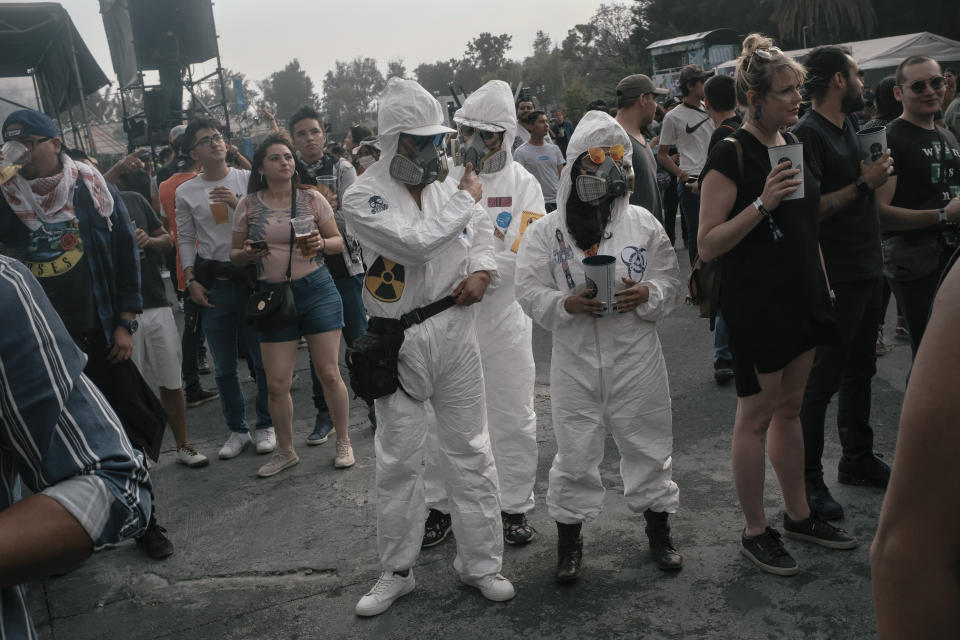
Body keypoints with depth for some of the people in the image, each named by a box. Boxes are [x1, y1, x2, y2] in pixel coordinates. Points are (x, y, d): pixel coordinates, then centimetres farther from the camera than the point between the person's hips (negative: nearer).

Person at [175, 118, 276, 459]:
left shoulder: (247, 179, 3)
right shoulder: (185, 192, 6)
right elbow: (185, 240, 10)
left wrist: (237, 204, -14)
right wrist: (191, 280, 1)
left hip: (251, 276, -1)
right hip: (212, 284, 2)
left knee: (263, 357, 3)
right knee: (224, 367, 8)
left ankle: (266, 425, 19)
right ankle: (237, 430, 22)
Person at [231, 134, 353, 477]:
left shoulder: (312, 199, 2)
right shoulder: (248, 205, 5)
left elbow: (338, 241, 8)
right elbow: (235, 254, 10)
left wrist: (321, 244, -14)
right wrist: (247, 254, -13)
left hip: (317, 290, -1)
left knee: (328, 373, 0)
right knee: (276, 383, 2)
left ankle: (343, 442, 19)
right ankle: (285, 451, 23)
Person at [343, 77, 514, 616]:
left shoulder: (446, 183, 5)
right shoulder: (363, 198, -10)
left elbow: (481, 232, 16)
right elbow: (416, 242, -24)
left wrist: (482, 270, -5)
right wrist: (465, 200, -12)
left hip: (455, 329, 3)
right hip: (401, 342, -3)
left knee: (470, 451, 9)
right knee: (399, 460, 8)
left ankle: (481, 562, 25)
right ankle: (398, 571, 26)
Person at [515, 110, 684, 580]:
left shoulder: (643, 224, 3)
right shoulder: (545, 231, -1)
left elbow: (671, 285, 5)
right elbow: (531, 293, -3)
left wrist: (647, 294, -17)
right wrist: (567, 304, -21)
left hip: (636, 357, 1)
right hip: (575, 359, -1)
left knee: (648, 443, 12)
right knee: (575, 451, 7)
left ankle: (659, 529, 33)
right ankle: (569, 537, 25)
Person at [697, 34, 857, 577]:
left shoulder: (793, 144, 11)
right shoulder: (732, 154, -14)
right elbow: (708, 244, -17)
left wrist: (823, 284, 19)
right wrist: (762, 203, -26)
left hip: (801, 294, 8)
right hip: (756, 300, -8)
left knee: (790, 409, 17)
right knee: (757, 415, 2)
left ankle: (799, 515, 30)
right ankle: (756, 532, 16)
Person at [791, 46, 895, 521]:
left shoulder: (849, 128, 16)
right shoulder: (807, 134, -15)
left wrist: (877, 175, 9)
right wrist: (865, 183, -19)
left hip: (866, 271, 10)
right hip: (835, 278, -10)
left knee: (860, 370, 18)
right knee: (822, 380, -2)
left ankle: (858, 458, 33)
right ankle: (808, 479, 9)